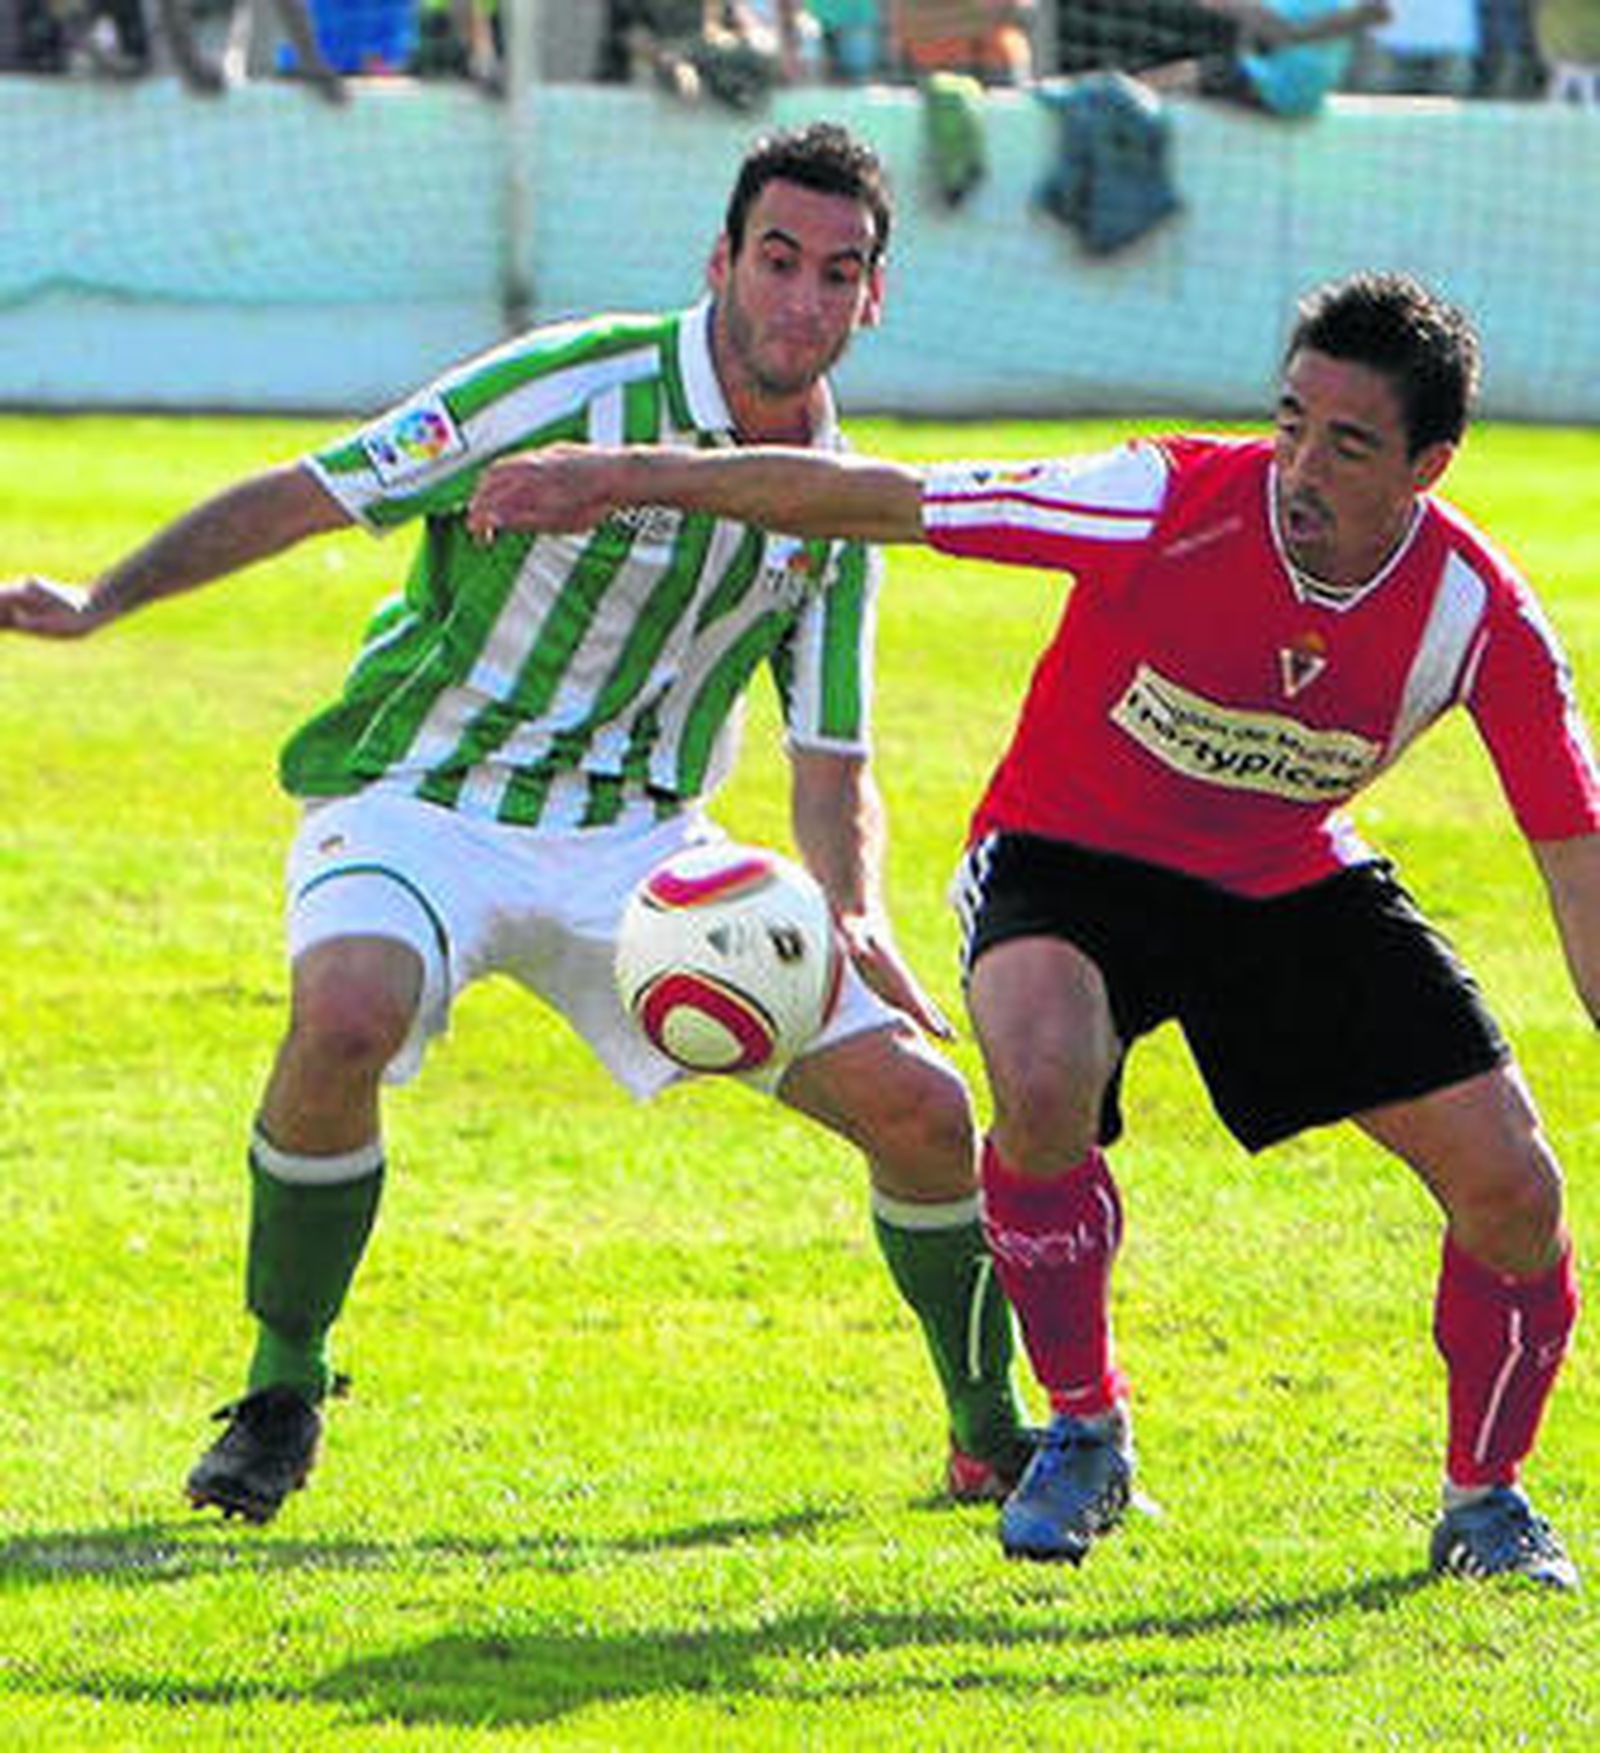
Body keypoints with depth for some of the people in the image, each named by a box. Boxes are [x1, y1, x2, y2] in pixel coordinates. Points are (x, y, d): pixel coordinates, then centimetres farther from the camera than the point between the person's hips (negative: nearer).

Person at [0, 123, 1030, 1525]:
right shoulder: (576, 389, -14)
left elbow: (831, 756, 11)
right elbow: (308, 495, -11)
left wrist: (854, 917, -10)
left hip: (641, 844, 5)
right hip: (419, 803, -5)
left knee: (917, 1106, -6)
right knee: (345, 1018, -38)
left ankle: (994, 1438, 19)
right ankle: (283, 1391, -15)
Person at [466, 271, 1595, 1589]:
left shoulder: (1479, 615, -21)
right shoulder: (1171, 504, -29)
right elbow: (876, 501, -24)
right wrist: (629, 481, -24)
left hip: (1294, 887, 3)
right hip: (1070, 860, -3)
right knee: (1043, 1086, -34)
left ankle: (1485, 1502, 20)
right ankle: (1084, 1434, -9)